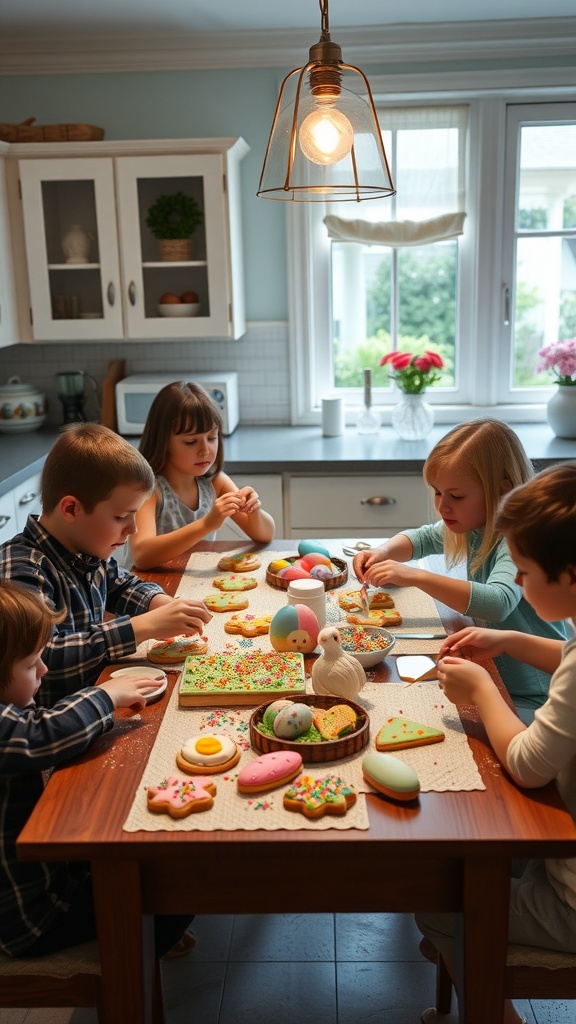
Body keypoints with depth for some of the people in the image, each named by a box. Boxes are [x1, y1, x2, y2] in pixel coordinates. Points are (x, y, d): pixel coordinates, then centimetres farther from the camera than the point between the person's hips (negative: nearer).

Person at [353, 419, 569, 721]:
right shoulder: (472, 526, 2)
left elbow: (498, 603, -42)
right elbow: (421, 538, 19)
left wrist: (417, 577, -46)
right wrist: (382, 553, -3)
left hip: (530, 700, -8)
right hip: (493, 676, 8)